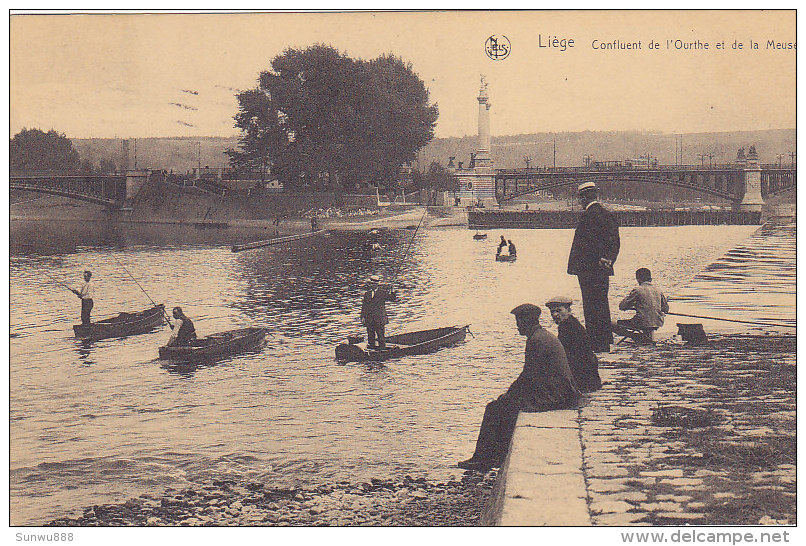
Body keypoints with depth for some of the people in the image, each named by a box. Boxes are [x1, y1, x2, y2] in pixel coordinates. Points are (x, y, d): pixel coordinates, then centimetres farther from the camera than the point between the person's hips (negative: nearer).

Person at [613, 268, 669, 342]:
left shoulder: (637, 290, -7)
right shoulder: (658, 290, 8)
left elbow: (622, 306, -3)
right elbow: (666, 309, 18)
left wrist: (634, 306, 18)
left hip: (643, 323, -6)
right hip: (658, 323, 6)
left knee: (613, 325, 3)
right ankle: (649, 334, 20)